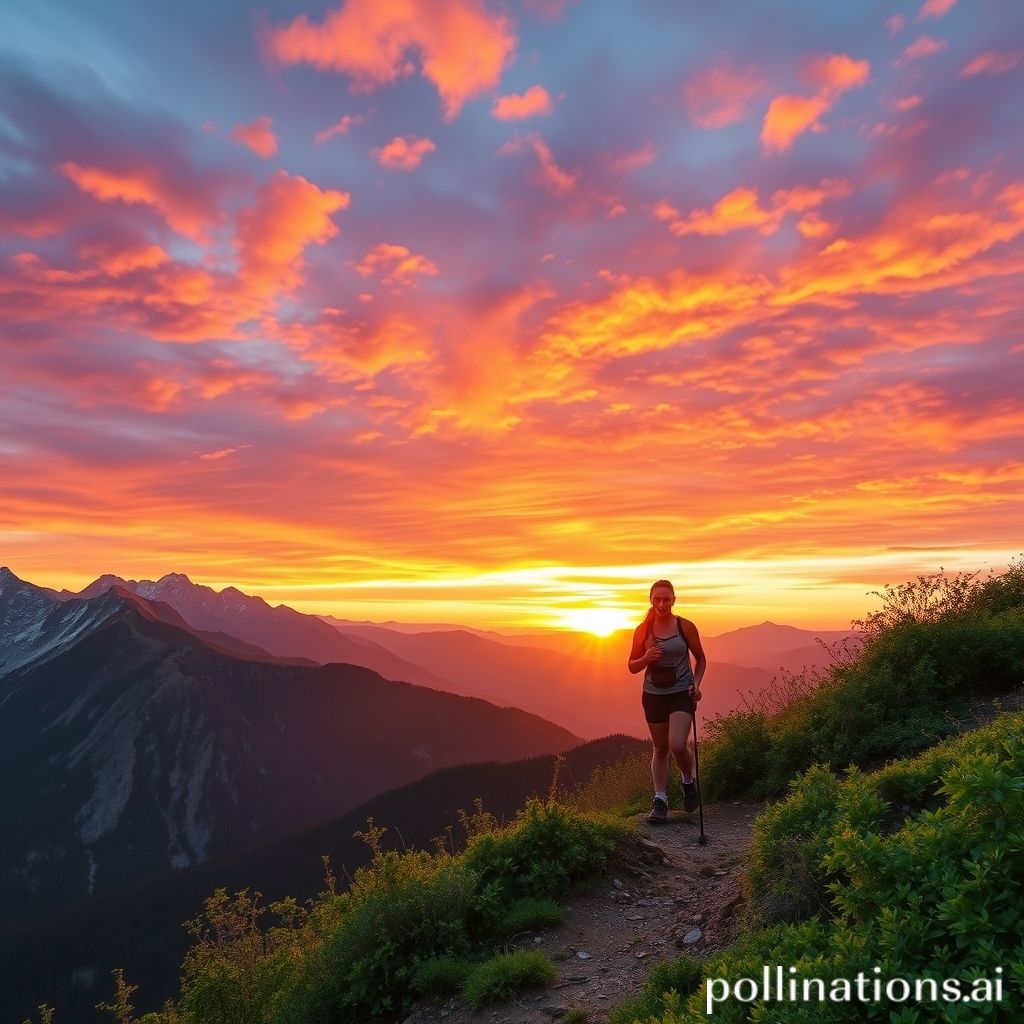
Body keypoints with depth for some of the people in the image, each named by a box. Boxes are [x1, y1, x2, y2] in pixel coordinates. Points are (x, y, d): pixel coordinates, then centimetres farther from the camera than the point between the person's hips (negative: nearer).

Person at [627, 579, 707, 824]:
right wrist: (646, 658, -15)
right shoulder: (642, 630, -2)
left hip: (682, 693, -2)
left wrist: (696, 683, -7)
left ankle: (689, 780, 15)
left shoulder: (685, 627, -6)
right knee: (660, 749, 10)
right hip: (653, 695, 2)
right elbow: (632, 667, 5)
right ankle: (660, 800, 20)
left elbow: (700, 659, 8)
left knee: (678, 746, -15)